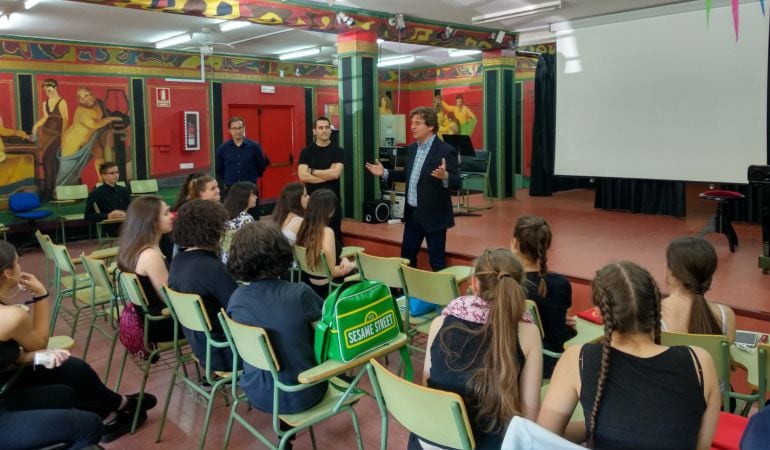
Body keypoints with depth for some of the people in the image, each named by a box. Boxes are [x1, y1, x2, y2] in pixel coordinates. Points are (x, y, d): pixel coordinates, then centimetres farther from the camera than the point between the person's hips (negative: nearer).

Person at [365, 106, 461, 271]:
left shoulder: (446, 150, -15)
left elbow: (457, 183, -19)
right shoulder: (412, 149, 9)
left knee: (437, 261, 3)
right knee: (406, 256, 17)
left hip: (434, 215, -7)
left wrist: (445, 176, -40)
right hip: (412, 213, 7)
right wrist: (384, 173, 12)